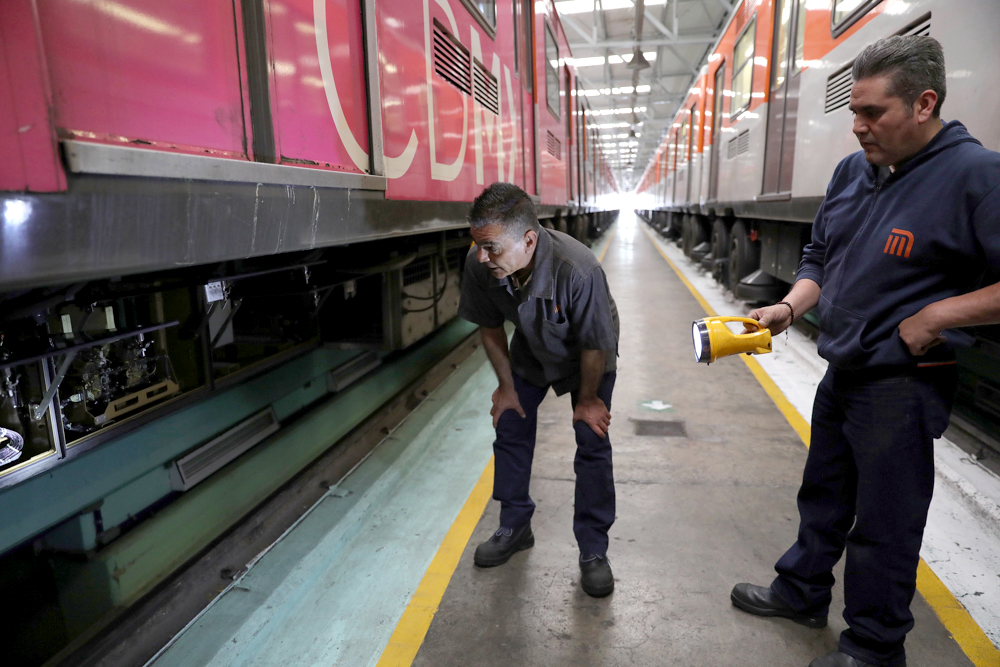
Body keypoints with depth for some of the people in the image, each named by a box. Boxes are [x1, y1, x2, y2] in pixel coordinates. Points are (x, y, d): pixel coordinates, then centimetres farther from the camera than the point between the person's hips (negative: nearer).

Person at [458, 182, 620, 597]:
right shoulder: (478, 265, -30)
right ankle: (515, 528, 26)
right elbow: (490, 327, -10)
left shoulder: (578, 270, -44)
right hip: (530, 352, 4)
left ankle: (593, 551, 12)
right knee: (510, 431, 6)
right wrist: (506, 386, -2)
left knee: (593, 445, -5)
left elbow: (596, 345, -27)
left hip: (587, 358, -4)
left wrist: (587, 399, -13)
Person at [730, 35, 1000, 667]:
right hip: (841, 372, 7)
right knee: (823, 494, 22)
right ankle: (802, 591, 42)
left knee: (884, 522, 8)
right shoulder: (853, 171, 5)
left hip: (902, 383, -7)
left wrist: (935, 315, -21)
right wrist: (789, 308, -2)